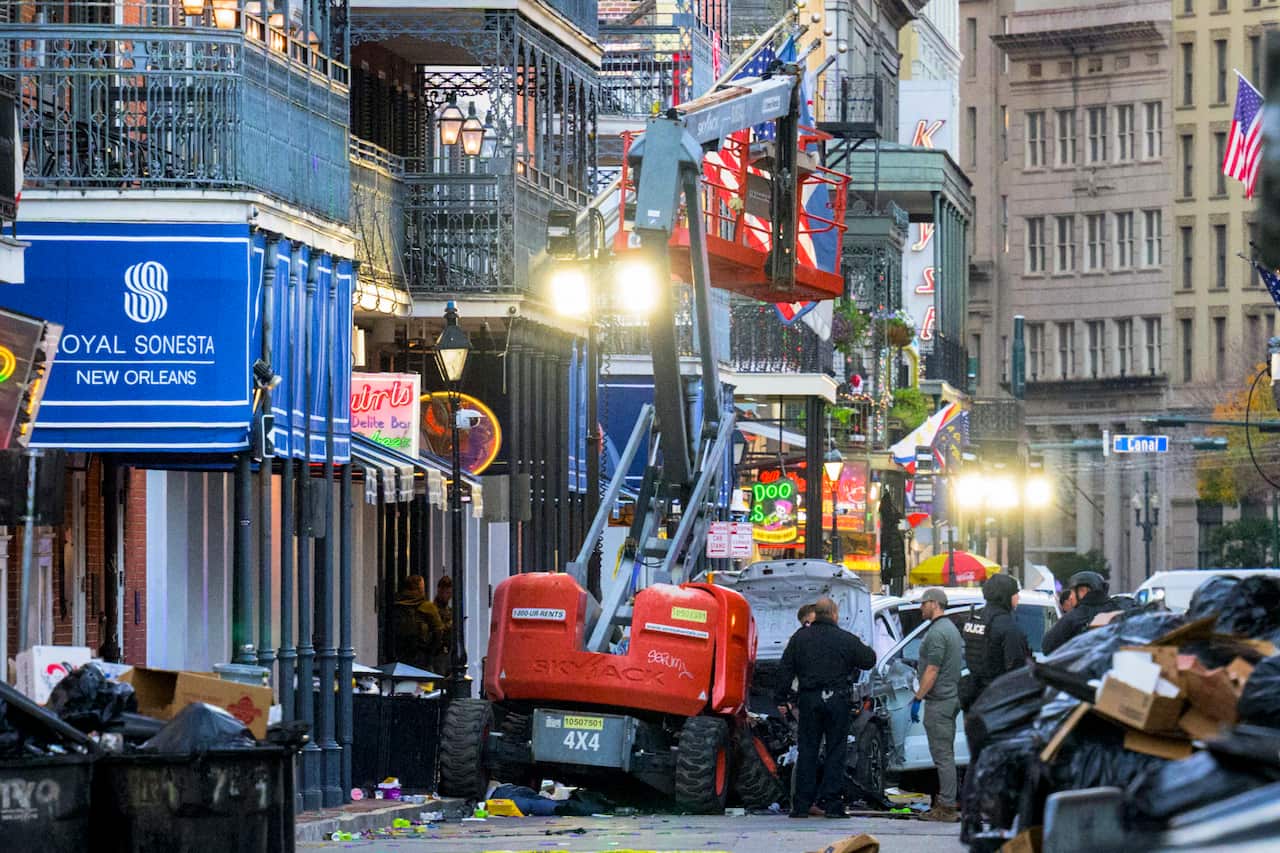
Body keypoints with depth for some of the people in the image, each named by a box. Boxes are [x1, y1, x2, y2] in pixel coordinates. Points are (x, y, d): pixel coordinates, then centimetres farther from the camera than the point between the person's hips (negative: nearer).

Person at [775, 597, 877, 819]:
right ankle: (831, 803, -1)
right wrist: (867, 649, 26)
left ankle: (802, 804, 3)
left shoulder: (799, 638, 4)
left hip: (809, 700, 2)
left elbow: (786, 669, 4)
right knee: (836, 751, 3)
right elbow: (869, 661, 4)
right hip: (837, 700, -2)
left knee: (807, 751, 6)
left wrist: (782, 699, 8)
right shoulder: (846, 640, -3)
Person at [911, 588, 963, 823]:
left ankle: (946, 807, -10)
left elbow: (932, 671, -20)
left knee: (942, 754, -9)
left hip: (939, 702, -10)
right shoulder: (951, 628, 17)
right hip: (951, 698, 10)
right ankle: (946, 802, 18)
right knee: (946, 753, 14)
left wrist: (918, 698, -14)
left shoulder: (937, 632, -16)